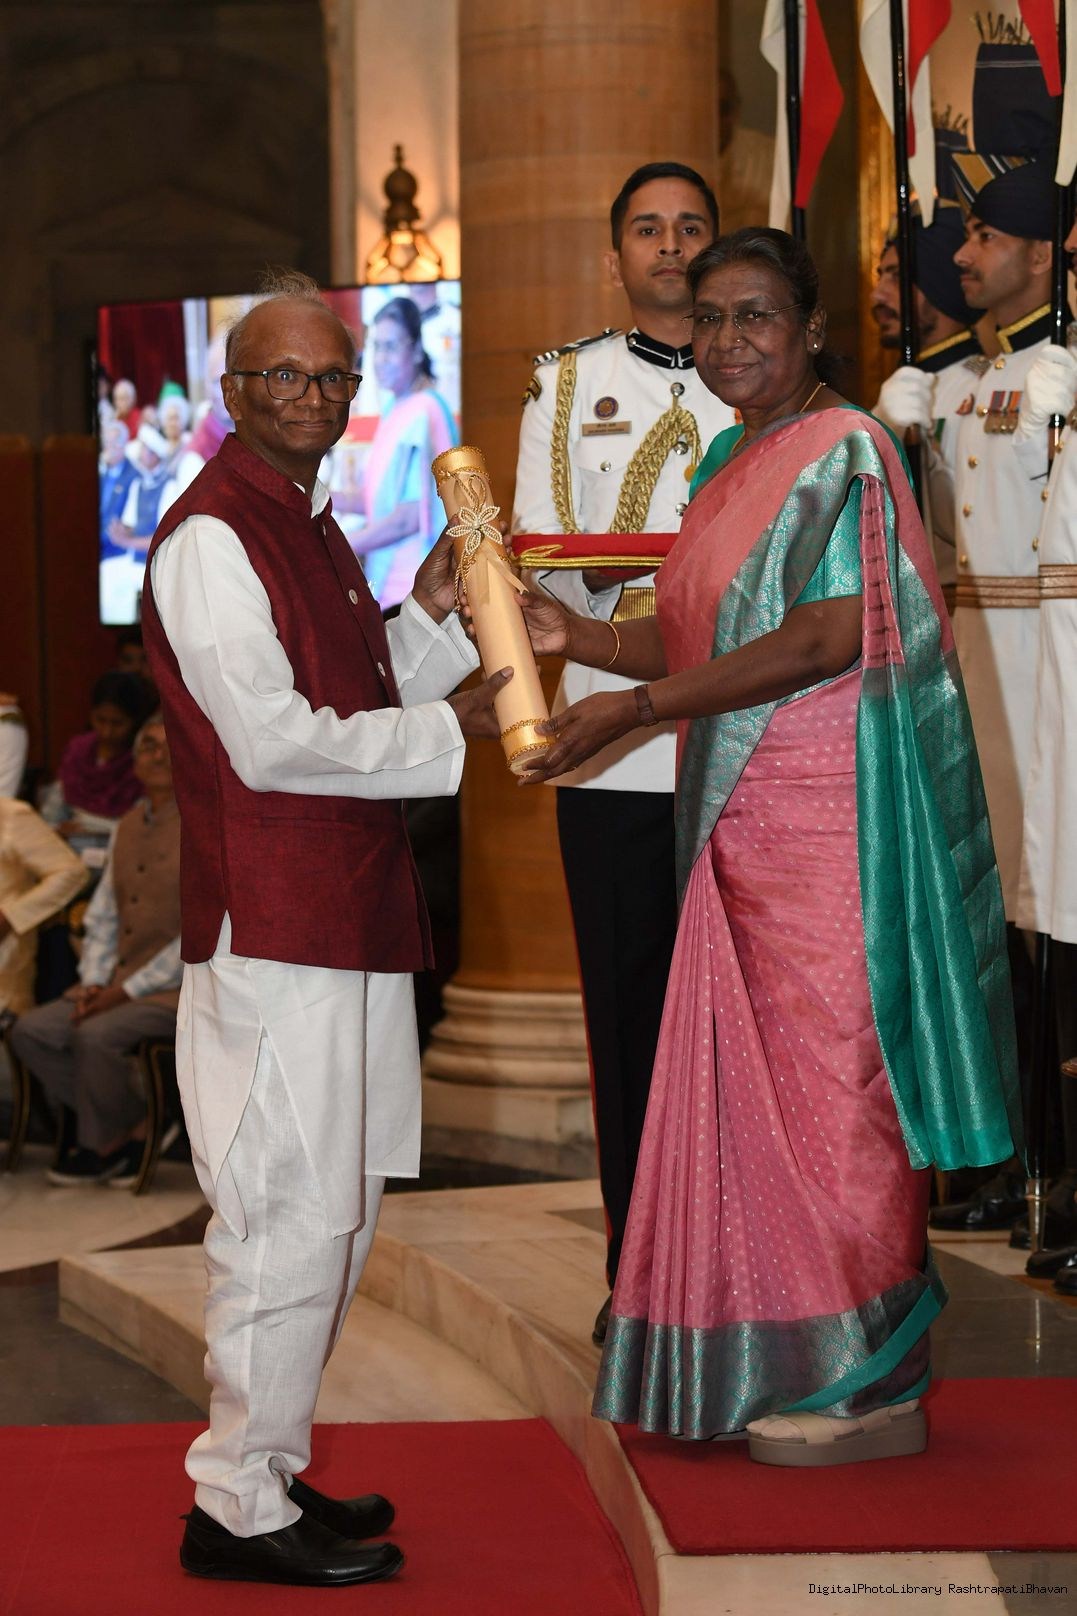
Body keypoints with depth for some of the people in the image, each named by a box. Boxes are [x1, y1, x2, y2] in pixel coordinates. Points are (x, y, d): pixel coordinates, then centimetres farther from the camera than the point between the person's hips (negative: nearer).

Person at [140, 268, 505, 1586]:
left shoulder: (311, 529, 18)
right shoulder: (213, 536, -13)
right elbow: (274, 742, -19)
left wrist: (428, 615, 11)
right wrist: (449, 731, -10)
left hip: (347, 921, 10)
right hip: (271, 928, -10)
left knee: (334, 1214, 15)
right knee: (291, 1217, -6)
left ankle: (268, 1469, 26)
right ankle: (239, 1509, 3)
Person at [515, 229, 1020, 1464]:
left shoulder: (842, 451, -10)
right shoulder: (730, 462, 16)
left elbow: (827, 639, -19)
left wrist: (633, 709, -20)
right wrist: (580, 640, 1)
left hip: (825, 818, -8)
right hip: (743, 823, 8)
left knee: (830, 1084, -4)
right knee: (750, 1085, 9)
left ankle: (873, 1385, 5)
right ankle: (779, 1367, 17)